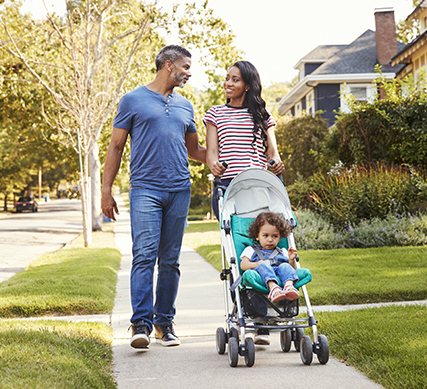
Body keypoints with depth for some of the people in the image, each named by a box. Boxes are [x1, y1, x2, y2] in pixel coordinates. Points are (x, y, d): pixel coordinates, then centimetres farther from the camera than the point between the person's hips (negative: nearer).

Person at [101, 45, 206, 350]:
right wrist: (107, 190, 0)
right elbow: (116, 147, 6)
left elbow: (194, 149, 28)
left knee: (170, 261, 6)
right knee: (144, 255, -14)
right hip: (145, 188, -4)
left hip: (179, 190, 5)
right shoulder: (133, 101, 5)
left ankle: (165, 321, 14)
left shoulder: (185, 106, 18)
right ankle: (141, 324, -16)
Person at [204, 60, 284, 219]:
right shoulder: (215, 113, 14)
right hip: (225, 185, -1)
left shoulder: (262, 115, 17)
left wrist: (276, 163, -16)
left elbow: (272, 149, 8)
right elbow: (212, 151, 5)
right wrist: (214, 165, -19)